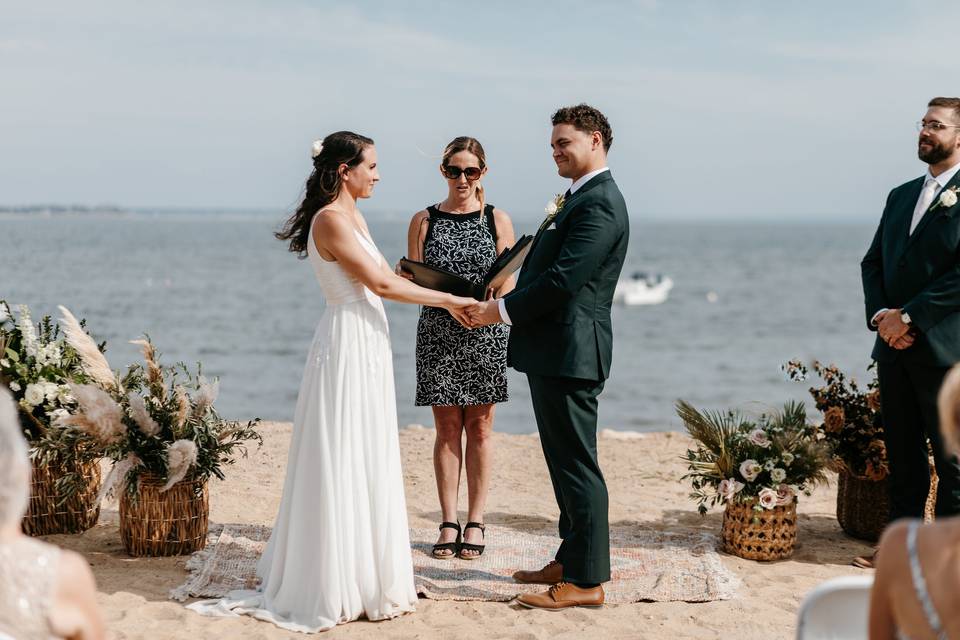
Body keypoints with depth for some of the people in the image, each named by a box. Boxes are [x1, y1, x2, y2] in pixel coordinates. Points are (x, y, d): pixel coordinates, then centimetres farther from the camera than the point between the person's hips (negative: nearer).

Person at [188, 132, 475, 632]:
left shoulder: (353, 217, 16)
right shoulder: (331, 220, -14)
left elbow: (387, 277, 15)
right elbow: (381, 284, -17)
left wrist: (446, 300, 7)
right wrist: (447, 299, -9)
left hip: (367, 346, 10)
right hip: (347, 346, -10)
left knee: (366, 466, 14)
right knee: (342, 466, -3)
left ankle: (362, 575, 23)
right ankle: (337, 588, 5)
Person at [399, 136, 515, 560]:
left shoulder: (497, 220, 5)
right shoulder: (424, 221, 7)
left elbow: (509, 283, 2)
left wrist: (485, 300, -19)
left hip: (486, 333, 0)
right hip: (438, 331, 1)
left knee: (479, 428, 4)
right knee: (447, 428, 3)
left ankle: (475, 521, 11)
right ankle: (448, 522, 10)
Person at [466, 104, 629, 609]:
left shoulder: (599, 203, -15)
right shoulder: (579, 199, 19)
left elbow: (563, 279, -22)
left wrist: (502, 311, -14)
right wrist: (505, 302, 7)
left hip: (569, 352, -11)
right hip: (552, 350, 11)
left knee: (577, 465, -6)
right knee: (565, 463, 17)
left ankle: (586, 581, -1)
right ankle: (571, 560, 28)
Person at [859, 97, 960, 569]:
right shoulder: (902, 195, 17)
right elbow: (873, 261, 14)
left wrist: (910, 316, -16)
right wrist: (880, 314, -3)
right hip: (895, 347, 7)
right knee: (902, 454, 12)